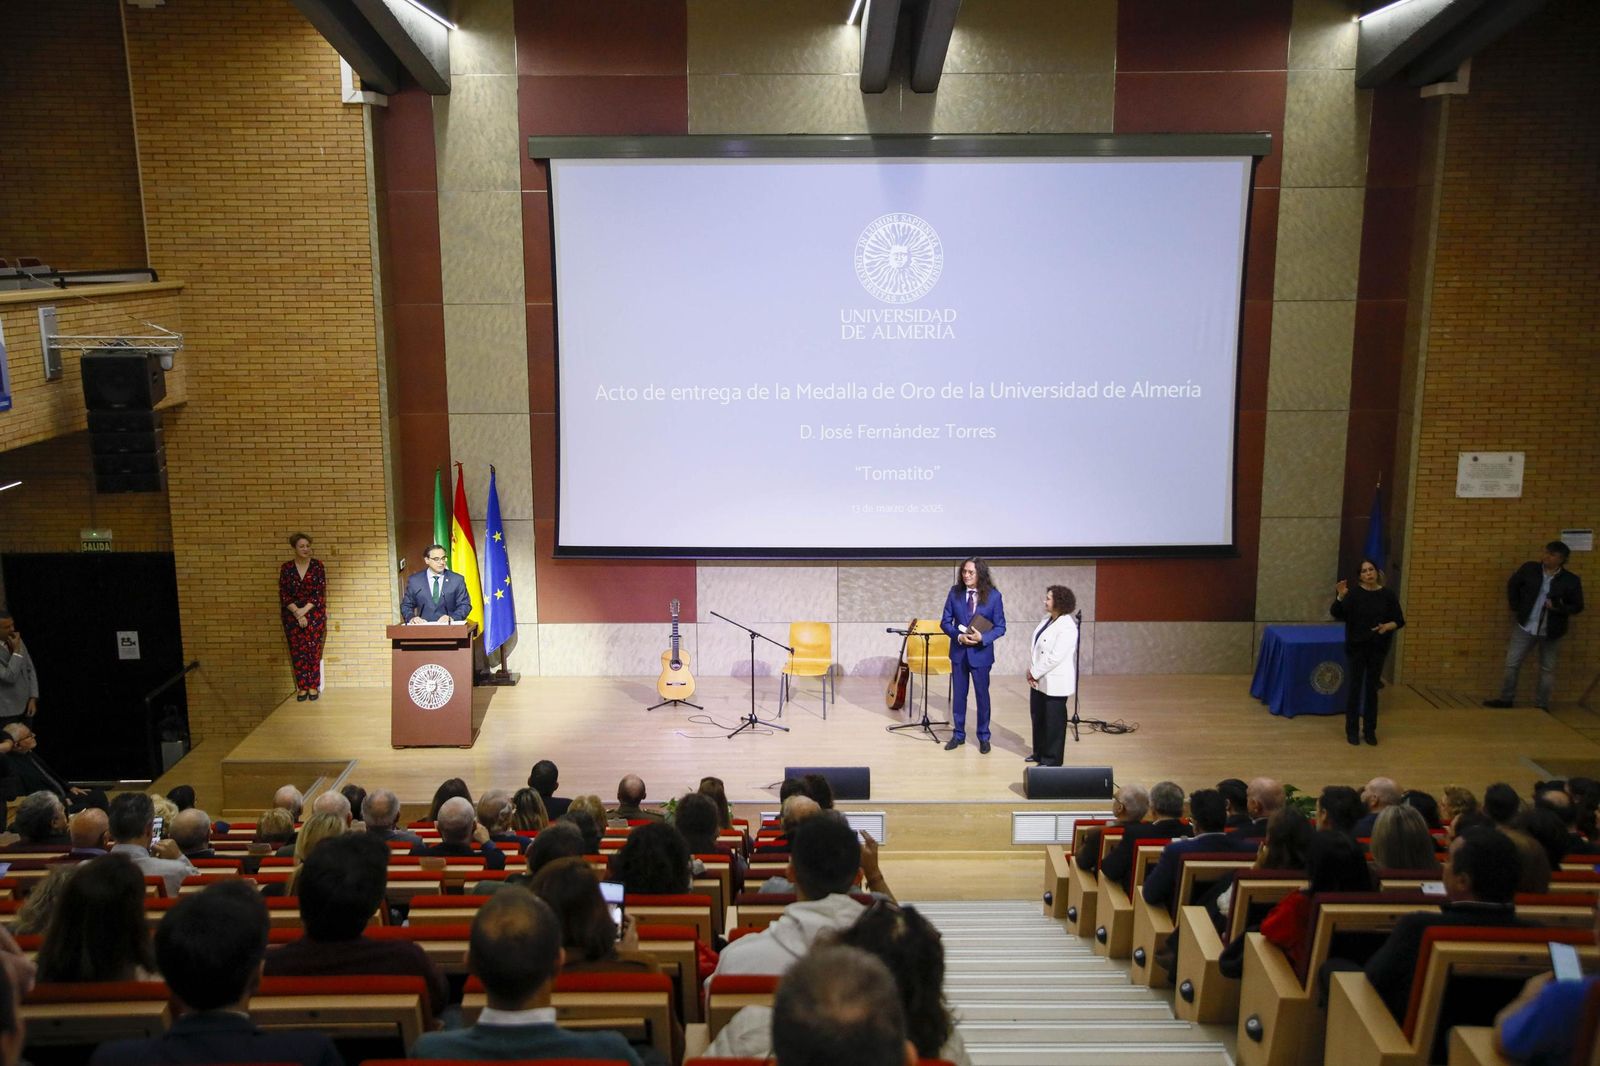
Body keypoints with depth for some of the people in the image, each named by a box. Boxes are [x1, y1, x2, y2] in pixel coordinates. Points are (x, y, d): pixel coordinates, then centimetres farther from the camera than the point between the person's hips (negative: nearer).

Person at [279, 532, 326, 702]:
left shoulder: (317, 565, -1)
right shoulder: (286, 568, 3)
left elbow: (320, 593, -4)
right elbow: (283, 595, -1)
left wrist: (304, 610, -13)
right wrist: (297, 613, -12)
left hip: (314, 613, -1)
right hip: (292, 615, 1)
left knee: (313, 650, -3)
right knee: (297, 651, 1)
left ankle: (313, 686, 4)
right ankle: (302, 687, 7)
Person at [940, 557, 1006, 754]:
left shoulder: (993, 595, -10)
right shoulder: (955, 592, -4)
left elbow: (1000, 627, -7)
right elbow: (945, 621, -1)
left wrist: (983, 638, -23)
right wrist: (958, 636, -18)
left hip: (981, 652, -2)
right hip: (959, 651, 2)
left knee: (982, 695, 10)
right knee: (958, 694, 12)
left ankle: (983, 737, 24)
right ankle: (958, 735, 26)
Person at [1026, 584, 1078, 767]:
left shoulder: (1067, 627, -20)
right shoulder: (1047, 620, 7)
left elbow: (1055, 657, -24)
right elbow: (1036, 648, 11)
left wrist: (1035, 673, -16)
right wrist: (1032, 670, -1)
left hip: (1055, 682, -9)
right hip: (1039, 680, 9)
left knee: (1053, 721, 4)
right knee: (1037, 717, 18)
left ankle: (1052, 759, 15)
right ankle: (1040, 753, 32)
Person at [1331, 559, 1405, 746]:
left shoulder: (1388, 594, -1)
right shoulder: (1354, 592, -5)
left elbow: (1400, 620, 2)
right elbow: (1336, 614, -14)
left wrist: (1388, 626, -18)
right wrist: (1340, 597, -30)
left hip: (1377, 648, 1)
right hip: (1356, 647, -1)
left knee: (1372, 688, 8)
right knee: (1354, 687, 3)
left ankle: (1370, 730, 18)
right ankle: (1351, 730, 11)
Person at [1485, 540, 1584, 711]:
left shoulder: (1570, 580, -9)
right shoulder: (1529, 569, -4)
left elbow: (1577, 606, -3)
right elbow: (1512, 585, 12)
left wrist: (1558, 608, -21)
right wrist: (1516, 608, 7)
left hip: (1551, 632, -1)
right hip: (1525, 626, 2)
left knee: (1547, 669, 9)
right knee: (1512, 663, 4)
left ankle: (1541, 705, 20)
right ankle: (1506, 699, 17)